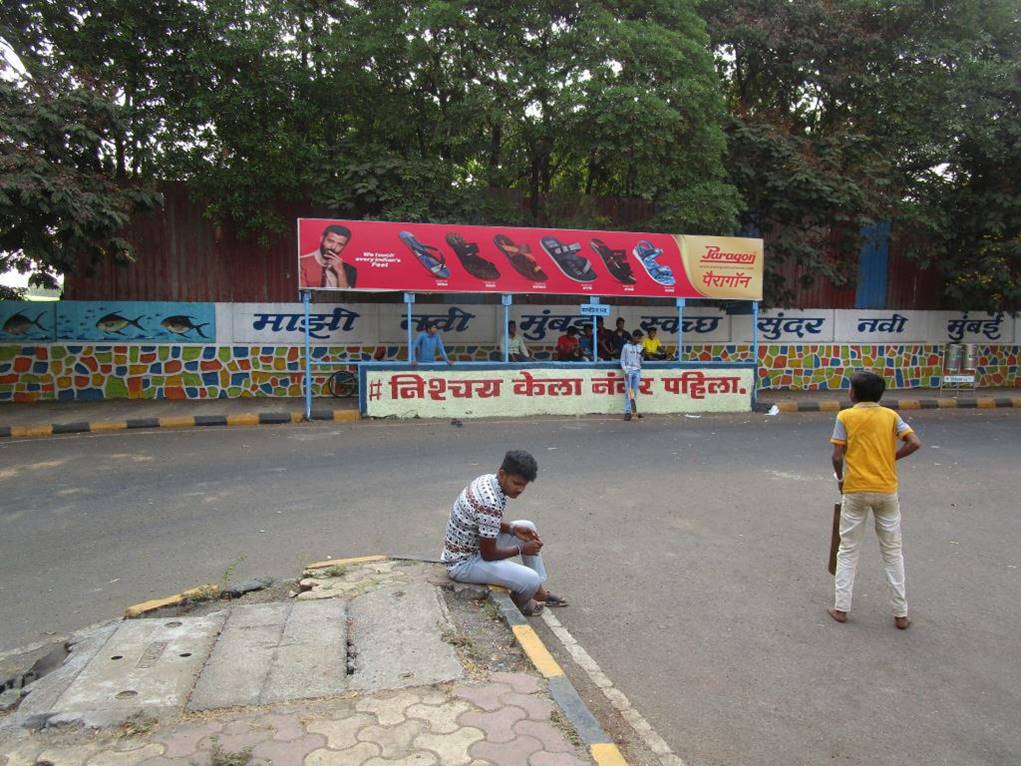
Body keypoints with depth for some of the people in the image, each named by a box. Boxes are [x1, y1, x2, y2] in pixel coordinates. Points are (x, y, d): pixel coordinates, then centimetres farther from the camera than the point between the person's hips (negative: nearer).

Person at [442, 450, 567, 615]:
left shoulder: (487, 479, -4)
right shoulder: (491, 504, -32)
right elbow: (488, 554, -23)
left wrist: (513, 528, -1)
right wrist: (521, 549, -8)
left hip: (473, 544, 10)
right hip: (463, 563, -10)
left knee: (528, 527, 15)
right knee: (530, 580, -22)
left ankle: (539, 591, 23)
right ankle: (519, 603, 14)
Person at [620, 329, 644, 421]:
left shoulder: (640, 347, 13)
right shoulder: (626, 346, 1)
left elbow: (641, 361, 17)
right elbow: (622, 360, 1)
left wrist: (642, 355, -4)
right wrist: (626, 371, -8)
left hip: (637, 371, 4)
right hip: (628, 371, -4)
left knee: (635, 392, 2)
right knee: (628, 392, -6)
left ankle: (635, 411, 4)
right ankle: (627, 412, -8)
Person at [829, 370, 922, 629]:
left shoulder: (845, 416, -5)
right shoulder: (891, 415, 2)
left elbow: (837, 457, -9)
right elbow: (914, 443, -8)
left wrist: (840, 479, 9)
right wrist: (892, 457, 7)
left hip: (855, 490, -2)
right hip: (886, 490, 2)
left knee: (848, 550, 10)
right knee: (892, 552, 13)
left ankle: (841, 608, 11)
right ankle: (900, 614, 18)